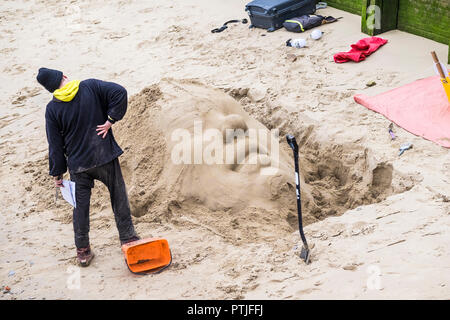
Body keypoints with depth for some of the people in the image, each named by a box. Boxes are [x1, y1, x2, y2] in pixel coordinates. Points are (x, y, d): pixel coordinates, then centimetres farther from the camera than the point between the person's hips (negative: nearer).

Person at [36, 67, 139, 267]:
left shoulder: (52, 109, -4)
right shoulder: (91, 87, -6)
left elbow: (55, 145, -2)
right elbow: (119, 93, -18)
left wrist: (57, 173, 6)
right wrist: (111, 120, -11)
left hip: (78, 164, 1)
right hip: (105, 157, -1)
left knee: (81, 206, 13)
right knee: (119, 198, 14)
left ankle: (83, 251, 19)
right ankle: (128, 239, 22)